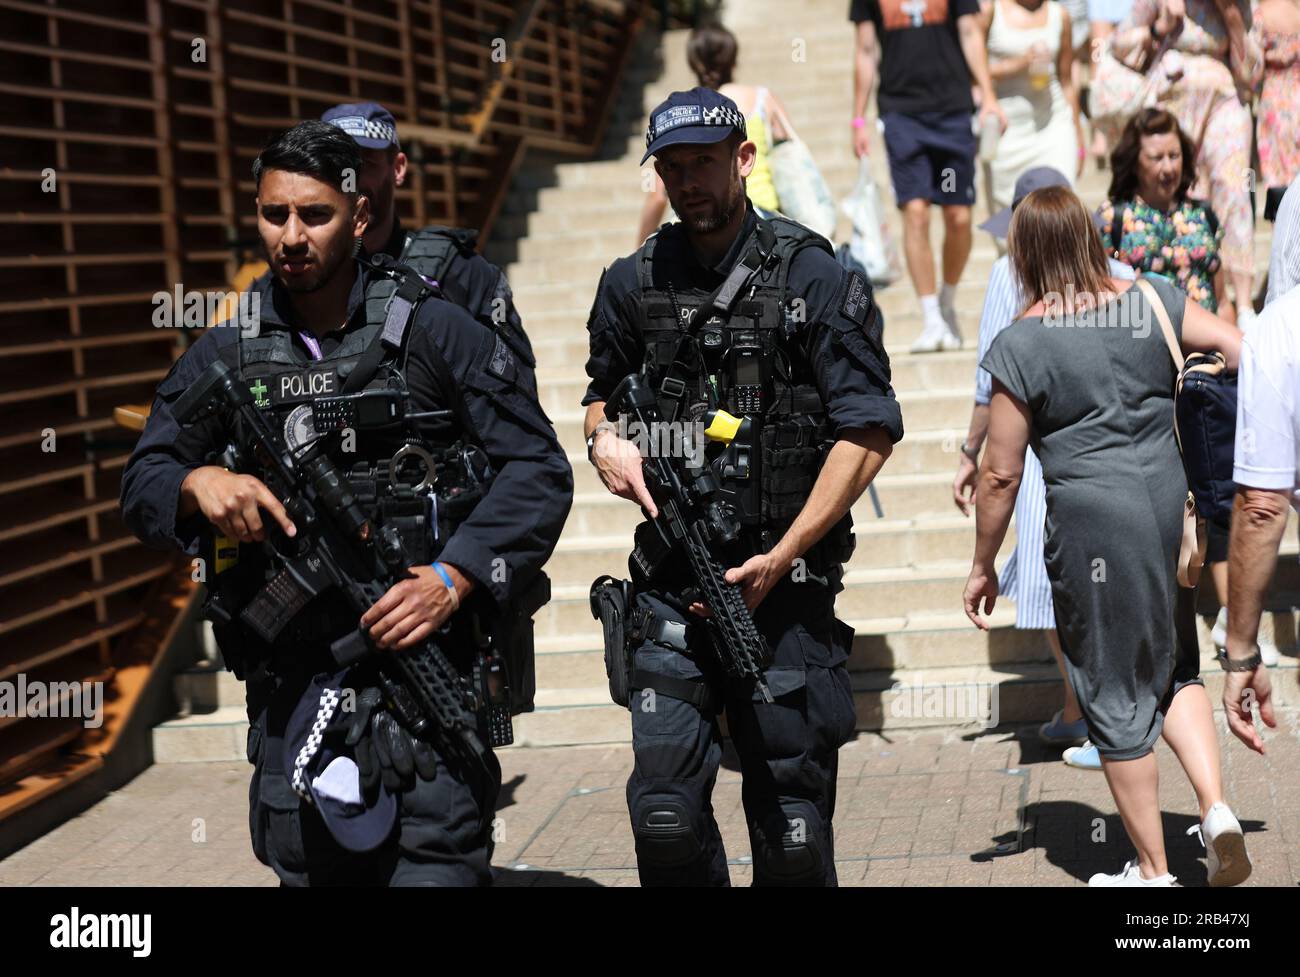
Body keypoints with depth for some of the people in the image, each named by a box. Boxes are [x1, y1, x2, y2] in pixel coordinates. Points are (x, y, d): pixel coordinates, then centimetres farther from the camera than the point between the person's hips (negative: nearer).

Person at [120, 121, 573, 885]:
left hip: (423, 656, -3)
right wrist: (197, 484, -13)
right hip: (289, 690, 4)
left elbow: (539, 470, -2)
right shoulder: (226, 356, 10)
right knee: (306, 865, 13)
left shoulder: (435, 332, 0)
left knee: (437, 866, -9)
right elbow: (142, 484, 10)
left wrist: (456, 578, -15)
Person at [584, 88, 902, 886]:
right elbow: (604, 392, 26)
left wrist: (782, 557, -13)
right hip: (671, 584, 3)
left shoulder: (815, 278, -3)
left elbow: (869, 432, -7)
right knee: (664, 806, -4)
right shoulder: (633, 284, 8)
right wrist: (606, 439, 0)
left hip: (785, 582, -3)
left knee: (792, 825, 4)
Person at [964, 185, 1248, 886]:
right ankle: (1216, 807, 4)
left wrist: (982, 566, 5)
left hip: (1093, 525, -4)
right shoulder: (1153, 301, 2)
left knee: (1116, 696, 8)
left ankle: (1152, 869, 18)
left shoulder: (1021, 343, -9)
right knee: (1175, 666, 23)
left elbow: (1001, 473, -7)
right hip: (1170, 508, 4)